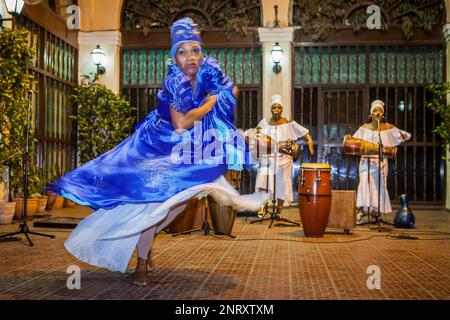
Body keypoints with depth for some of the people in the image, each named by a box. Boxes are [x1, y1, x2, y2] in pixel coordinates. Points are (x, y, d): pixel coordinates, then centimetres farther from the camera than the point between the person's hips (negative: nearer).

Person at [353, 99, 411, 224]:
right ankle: (363, 211, -16)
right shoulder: (364, 128, 4)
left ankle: (375, 212, 15)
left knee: (379, 186, 4)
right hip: (366, 161, -1)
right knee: (365, 183, -16)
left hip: (381, 162, 1)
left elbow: (407, 136, 5)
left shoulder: (388, 128, 4)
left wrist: (403, 135, -17)